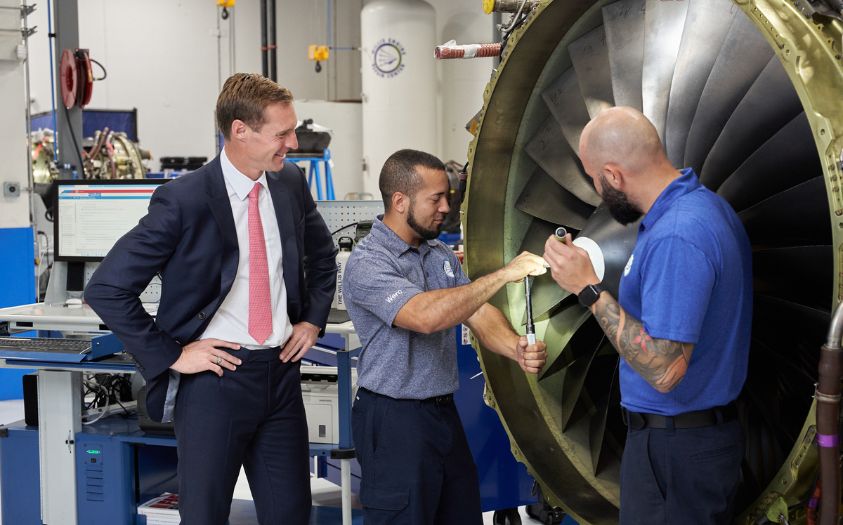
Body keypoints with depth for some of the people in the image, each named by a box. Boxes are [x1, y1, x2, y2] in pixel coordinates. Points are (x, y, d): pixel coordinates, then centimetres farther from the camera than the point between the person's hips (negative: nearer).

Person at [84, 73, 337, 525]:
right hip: (216, 374, -5)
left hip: (281, 371, 5)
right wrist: (169, 356, -13)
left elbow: (322, 255, 23)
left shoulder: (291, 183, 3)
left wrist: (313, 320, 11)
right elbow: (106, 290, -15)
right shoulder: (183, 200, -15)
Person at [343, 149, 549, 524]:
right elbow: (425, 316, -31)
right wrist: (502, 275, -29)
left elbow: (477, 314, 3)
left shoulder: (441, 254, 9)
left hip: (444, 412, 8)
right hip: (394, 422, -8)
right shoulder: (367, 263, -17)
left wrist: (517, 349, -18)